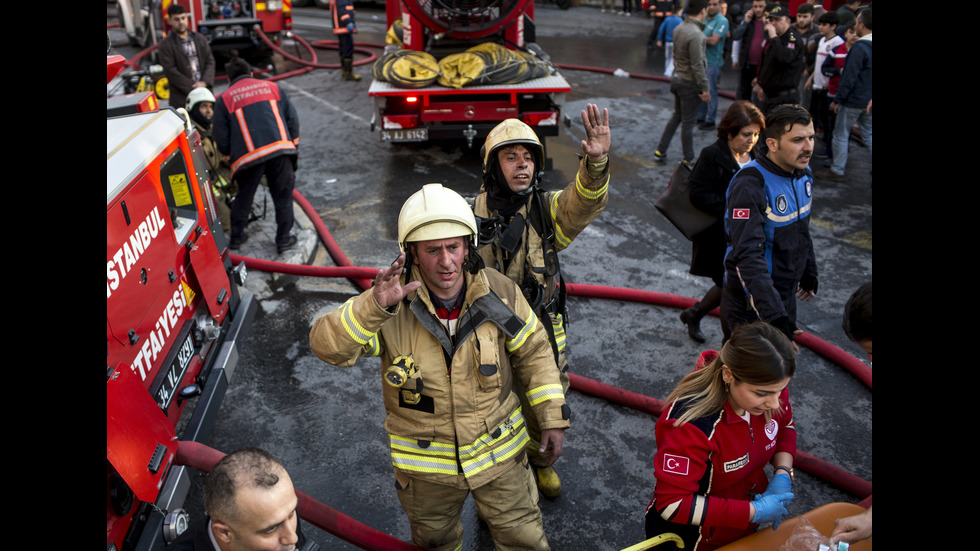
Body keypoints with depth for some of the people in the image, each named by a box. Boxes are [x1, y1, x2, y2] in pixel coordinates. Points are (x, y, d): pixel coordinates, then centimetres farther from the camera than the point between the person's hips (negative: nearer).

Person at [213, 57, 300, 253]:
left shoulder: (225, 99, 14)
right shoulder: (272, 87, 19)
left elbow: (221, 138, 11)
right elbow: (292, 118, 15)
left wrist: (231, 153, 28)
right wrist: (292, 143, 25)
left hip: (248, 155, 0)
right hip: (280, 149, 0)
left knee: (244, 196, 18)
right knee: (283, 196, 10)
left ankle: (236, 237, 28)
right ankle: (284, 239, 14)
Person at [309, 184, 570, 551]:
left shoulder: (499, 293, -16)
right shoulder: (394, 305, -22)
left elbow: (533, 353, -3)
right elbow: (327, 345, -30)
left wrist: (553, 418, -3)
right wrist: (374, 305, -47)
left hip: (498, 452, 1)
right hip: (425, 464, 0)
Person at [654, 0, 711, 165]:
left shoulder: (678, 29, 3)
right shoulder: (695, 35, -23)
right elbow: (697, 66, -22)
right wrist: (705, 88, -16)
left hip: (677, 79, 8)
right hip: (690, 83, -8)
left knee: (676, 116, 21)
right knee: (688, 122, 3)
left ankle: (660, 152, 23)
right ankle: (689, 160, 15)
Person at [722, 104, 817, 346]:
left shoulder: (803, 173, 2)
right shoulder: (750, 185, -27)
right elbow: (747, 256, -35)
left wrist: (808, 272, 27)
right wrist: (773, 315, -41)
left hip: (786, 295, 8)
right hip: (752, 305, -8)